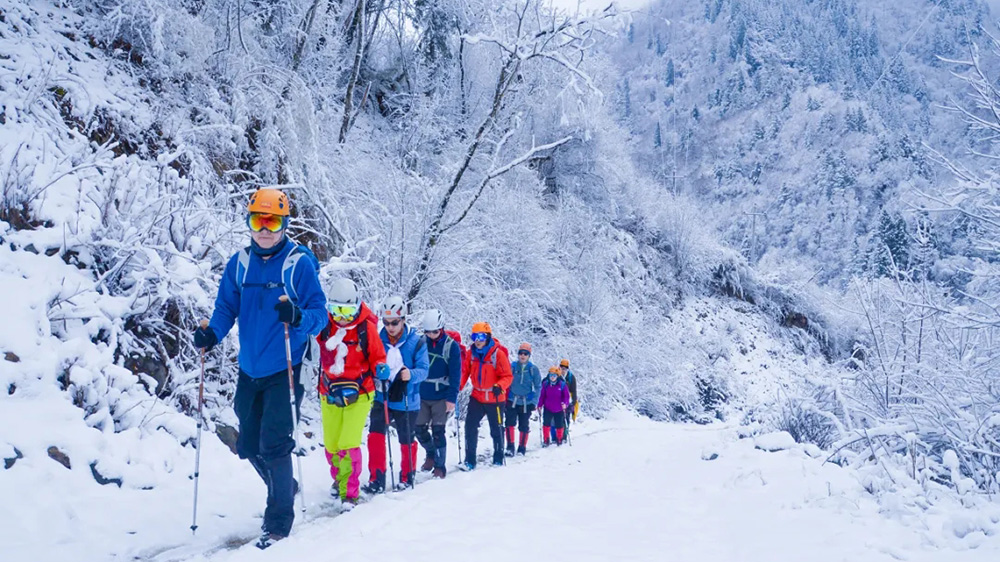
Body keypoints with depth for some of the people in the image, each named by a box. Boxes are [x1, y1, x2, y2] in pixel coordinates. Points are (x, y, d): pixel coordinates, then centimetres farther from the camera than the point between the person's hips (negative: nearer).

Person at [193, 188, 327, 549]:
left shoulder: (299, 263, -10)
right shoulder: (240, 263, 3)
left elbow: (320, 314, -12)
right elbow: (226, 308, 8)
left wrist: (298, 317, -33)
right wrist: (212, 334, -12)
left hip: (284, 371, -5)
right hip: (249, 370, 6)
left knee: (273, 446, -8)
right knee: (249, 446, 14)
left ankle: (279, 522, 8)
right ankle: (284, 489, 41)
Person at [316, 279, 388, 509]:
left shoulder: (366, 327, -13)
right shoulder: (324, 324, -10)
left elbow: (377, 357, -3)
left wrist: (381, 369, -22)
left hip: (358, 394, -3)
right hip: (330, 393, 3)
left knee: (348, 444, -12)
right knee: (331, 445, 12)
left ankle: (349, 492, 3)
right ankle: (338, 477, 41)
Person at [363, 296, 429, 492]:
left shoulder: (416, 342, -6)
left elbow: (423, 370, -12)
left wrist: (411, 375, -33)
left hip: (406, 401, -1)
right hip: (381, 397, 2)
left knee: (406, 440, 11)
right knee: (375, 434, -14)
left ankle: (407, 476, 31)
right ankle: (376, 478, -3)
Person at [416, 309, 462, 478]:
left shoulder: (451, 346, -6)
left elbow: (455, 374, -7)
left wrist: (452, 398, -13)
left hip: (441, 397, -3)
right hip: (422, 395, 3)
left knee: (437, 431, -4)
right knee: (420, 429, 6)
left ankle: (440, 465, 9)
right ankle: (430, 454, 32)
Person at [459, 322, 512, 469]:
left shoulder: (498, 353, -16)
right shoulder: (471, 353, -2)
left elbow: (507, 376, -14)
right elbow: (465, 371, 6)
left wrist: (499, 386, -31)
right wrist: (458, 386, -8)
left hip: (495, 398, -3)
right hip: (477, 397, 3)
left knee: (496, 429, 11)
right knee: (470, 426, -6)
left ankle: (498, 459, 28)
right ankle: (470, 460, 2)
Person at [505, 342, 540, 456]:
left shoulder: (533, 369, -1)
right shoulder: (512, 366, 0)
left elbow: (538, 386, 3)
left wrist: (534, 402, -4)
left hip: (526, 403, 0)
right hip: (512, 401, 0)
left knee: (524, 427, 8)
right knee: (509, 423, -13)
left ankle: (522, 448, 22)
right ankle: (510, 447, -7)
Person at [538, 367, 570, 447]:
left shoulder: (562, 384, -8)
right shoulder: (545, 384, -2)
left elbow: (566, 395, -3)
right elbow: (542, 395, 4)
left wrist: (565, 403, -19)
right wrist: (540, 405, 0)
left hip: (559, 409, -1)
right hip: (548, 408, 1)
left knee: (559, 425, 10)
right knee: (546, 423, -10)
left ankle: (559, 439, 32)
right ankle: (546, 440, 2)